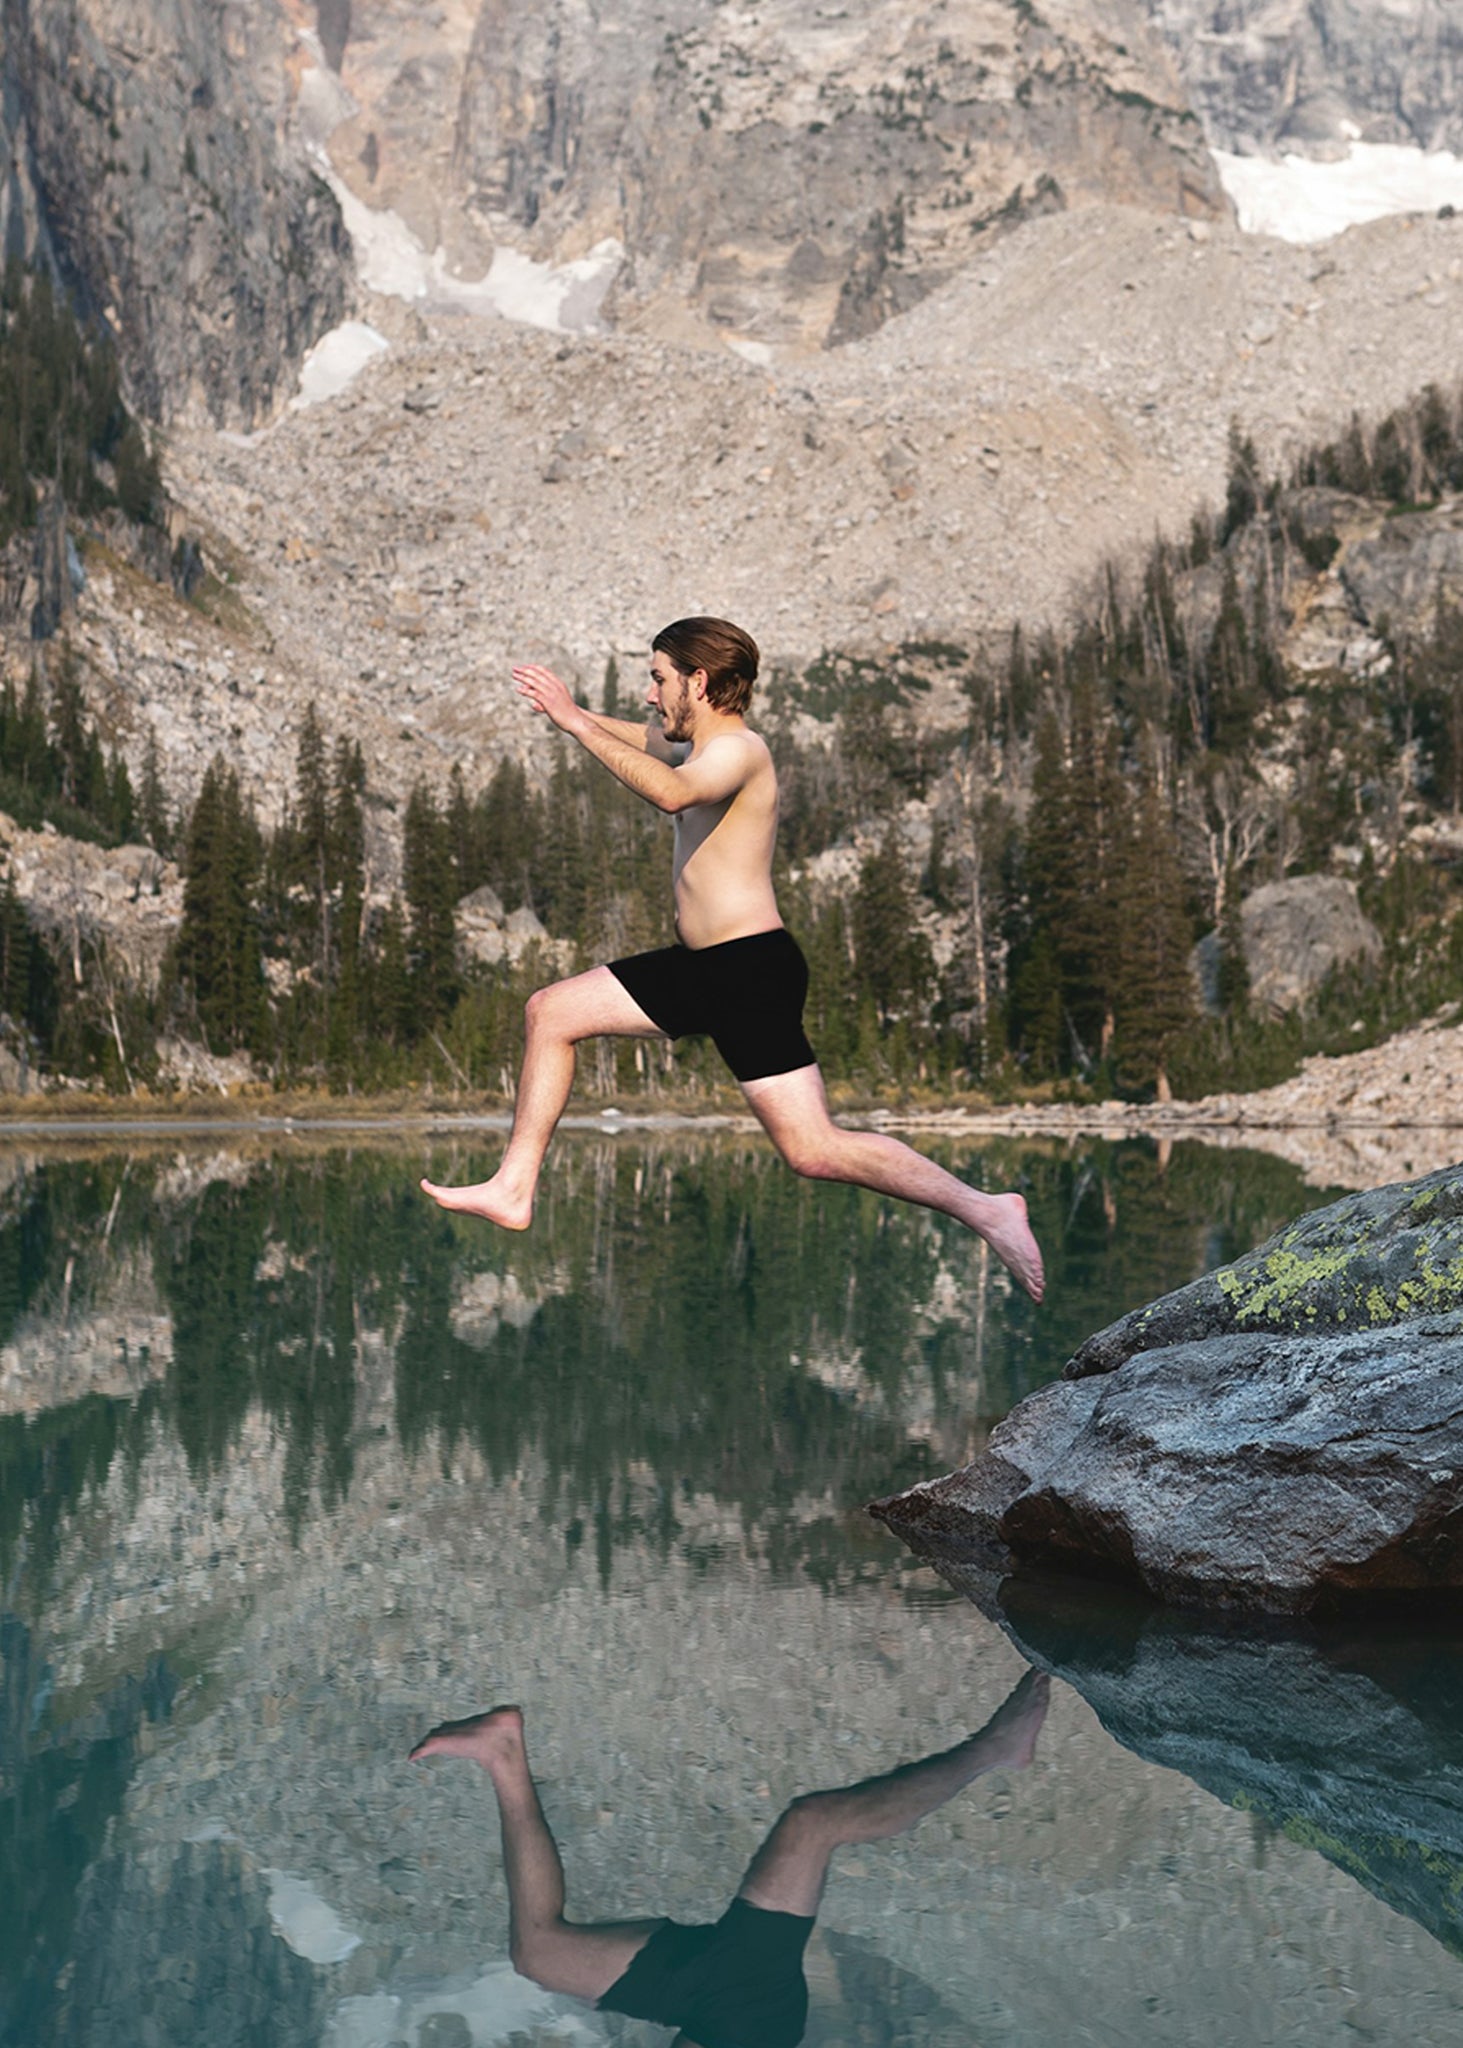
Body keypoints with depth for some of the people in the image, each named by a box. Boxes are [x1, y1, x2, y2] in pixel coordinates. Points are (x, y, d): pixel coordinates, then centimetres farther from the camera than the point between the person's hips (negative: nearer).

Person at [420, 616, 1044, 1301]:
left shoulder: (737, 749, -14)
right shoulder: (706, 746, 16)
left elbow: (671, 792, -37)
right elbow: (647, 740, 41)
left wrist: (577, 725, -30)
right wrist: (573, 709, 36)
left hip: (753, 970, -10)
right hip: (704, 968, 10)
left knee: (814, 1151, -14)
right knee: (550, 1011, 13)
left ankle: (984, 1210, -4)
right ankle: (514, 1189, 16)